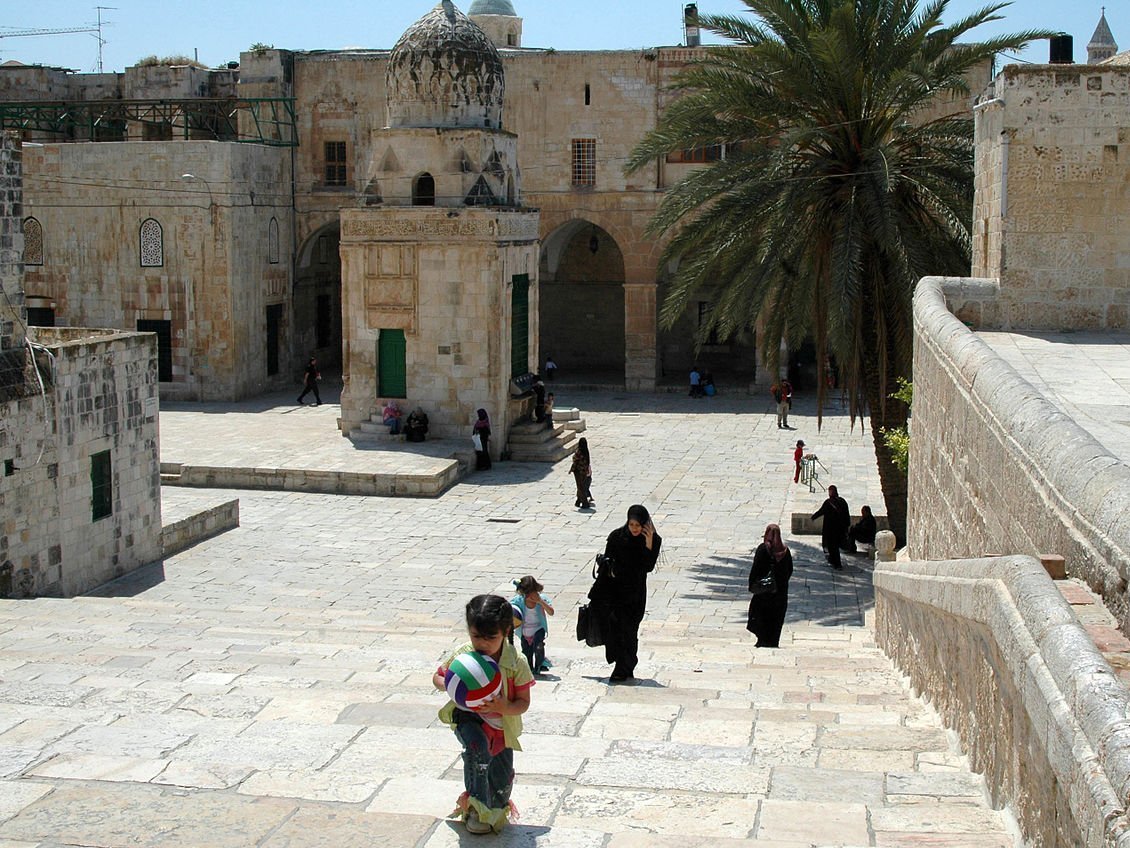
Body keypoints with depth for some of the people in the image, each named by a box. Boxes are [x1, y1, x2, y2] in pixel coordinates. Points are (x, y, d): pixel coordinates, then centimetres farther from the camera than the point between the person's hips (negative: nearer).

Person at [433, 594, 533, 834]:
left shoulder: (516, 664, -20)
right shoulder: (462, 657, -17)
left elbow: (524, 702, -14)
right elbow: (438, 676, 0)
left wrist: (504, 707, -35)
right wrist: (448, 685, -24)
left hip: (502, 725, 2)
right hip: (468, 717, -1)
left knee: (503, 778, 14)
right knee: (477, 747, -34)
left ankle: (498, 806, 50)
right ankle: (476, 806, -19)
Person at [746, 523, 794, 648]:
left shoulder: (762, 549, -12)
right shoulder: (785, 550, -1)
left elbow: (755, 569, -13)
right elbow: (790, 570, 6)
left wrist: (752, 585, -5)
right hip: (781, 590, 3)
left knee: (762, 616, 9)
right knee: (777, 618, 10)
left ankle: (763, 641, 6)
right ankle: (774, 642, 11)